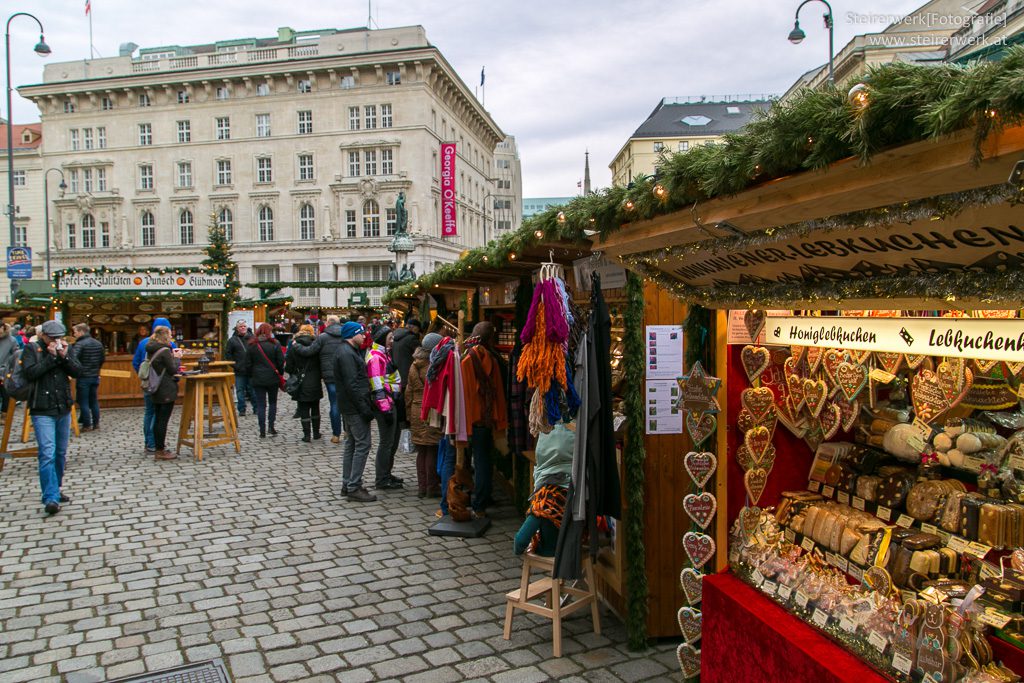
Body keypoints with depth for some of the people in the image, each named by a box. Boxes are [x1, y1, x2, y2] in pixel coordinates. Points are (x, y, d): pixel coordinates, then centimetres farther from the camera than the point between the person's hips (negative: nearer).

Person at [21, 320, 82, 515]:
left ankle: (56, 489, 28)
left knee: (61, 453, 14)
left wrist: (64, 356, -12)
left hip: (64, 409, 5)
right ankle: (51, 498, -14)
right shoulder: (31, 349, -3)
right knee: (47, 453, -13)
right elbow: (30, 373, -16)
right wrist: (51, 357, -17)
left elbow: (77, 371, 2)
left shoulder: (64, 348, 10)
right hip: (43, 411, -5)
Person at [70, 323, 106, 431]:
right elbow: (103, 359, 16)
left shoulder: (79, 344, -15)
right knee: (94, 401, 14)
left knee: (83, 402, 1)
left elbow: (73, 359, -27)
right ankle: (96, 423, 16)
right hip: (95, 376, 7)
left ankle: (87, 425, 3)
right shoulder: (98, 343, 8)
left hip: (83, 377, -7)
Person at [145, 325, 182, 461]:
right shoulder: (164, 350, -16)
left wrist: (172, 355, 11)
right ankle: (161, 451, -1)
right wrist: (177, 357, 2)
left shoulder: (151, 351, 10)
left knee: (157, 419, 12)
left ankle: (158, 449, 18)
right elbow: (173, 370, -12)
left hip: (156, 391, 9)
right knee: (163, 420, -4)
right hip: (167, 391, -9)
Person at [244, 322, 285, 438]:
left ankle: (262, 431, 2)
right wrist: (280, 373, 11)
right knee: (273, 402, 15)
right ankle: (271, 426, 6)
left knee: (261, 404, 3)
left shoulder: (252, 346, 1)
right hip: (273, 379, -1)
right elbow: (281, 362, -4)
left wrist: (251, 375, 16)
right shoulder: (275, 344, -5)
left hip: (258, 380, 1)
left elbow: (248, 364, 4)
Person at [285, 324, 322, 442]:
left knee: (304, 410, 4)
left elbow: (288, 367, -4)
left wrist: (293, 375, 13)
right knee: (315, 408, 15)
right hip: (315, 383, 1)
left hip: (301, 384, -1)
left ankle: (307, 435, 3)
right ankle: (316, 433, 20)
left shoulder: (293, 346, -6)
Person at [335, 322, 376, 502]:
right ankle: (354, 487, -5)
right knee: (362, 444, -8)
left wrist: (365, 406, 17)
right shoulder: (347, 354, -17)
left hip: (349, 406, 11)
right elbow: (352, 384, -23)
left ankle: (347, 484, 22)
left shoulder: (350, 351, 17)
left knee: (351, 443, 15)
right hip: (355, 407, -11)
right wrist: (365, 409, -22)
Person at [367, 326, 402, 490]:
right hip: (384, 404, -10)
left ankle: (386, 474, 29)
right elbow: (378, 387, -21)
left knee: (393, 440, 17)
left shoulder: (383, 354, 17)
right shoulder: (376, 357, -16)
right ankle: (382, 479, 6)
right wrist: (385, 408, -23)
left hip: (390, 403, 10)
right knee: (386, 442, -3)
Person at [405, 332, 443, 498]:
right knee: (433, 450, 1)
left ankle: (422, 487, 17)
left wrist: (409, 414, 18)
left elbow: (409, 392, 12)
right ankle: (432, 487, 7)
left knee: (421, 451, 12)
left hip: (417, 412, 6)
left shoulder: (414, 366, 9)